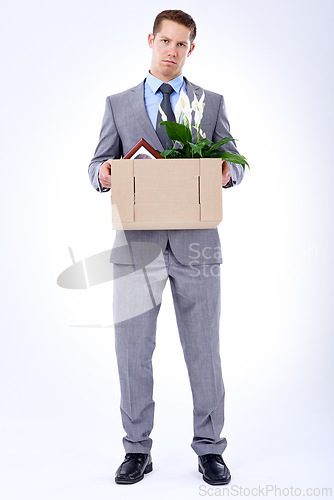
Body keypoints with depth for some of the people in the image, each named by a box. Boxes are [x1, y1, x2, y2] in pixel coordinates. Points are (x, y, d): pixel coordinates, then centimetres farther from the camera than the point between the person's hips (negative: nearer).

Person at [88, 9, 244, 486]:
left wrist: (228, 171, -13)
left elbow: (236, 163, 11)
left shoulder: (212, 102, 12)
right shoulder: (118, 104, 13)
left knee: (204, 350, 4)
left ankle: (209, 449, 19)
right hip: (137, 244, 1)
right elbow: (98, 165, 11)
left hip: (195, 242, 0)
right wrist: (103, 174, -13)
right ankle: (138, 450, 18)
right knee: (132, 350, 2)